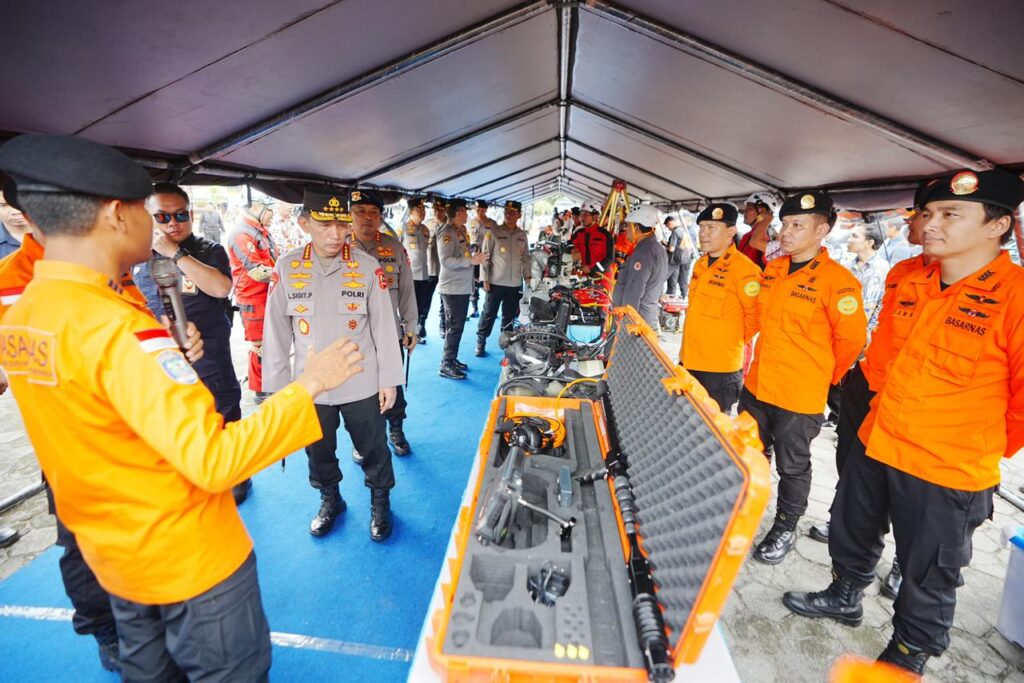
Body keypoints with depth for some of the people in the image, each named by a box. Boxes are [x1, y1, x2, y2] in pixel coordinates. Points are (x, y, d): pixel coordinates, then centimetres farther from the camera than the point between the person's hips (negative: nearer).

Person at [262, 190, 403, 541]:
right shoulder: (287, 268, -6)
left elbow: (384, 326, -6)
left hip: (362, 385, -2)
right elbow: (276, 331, 0)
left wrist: (389, 380, -4)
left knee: (374, 449, 14)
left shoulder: (368, 266, -10)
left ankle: (380, 502, 40)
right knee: (318, 451, 21)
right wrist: (278, 387, 2)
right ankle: (330, 499, 48)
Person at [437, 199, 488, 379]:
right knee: (454, 327, -6)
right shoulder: (447, 232, -15)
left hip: (463, 287, 9)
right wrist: (471, 260, -28)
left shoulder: (462, 230, 13)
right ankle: (446, 365, 2)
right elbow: (446, 260, -25)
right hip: (452, 288, -9)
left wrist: (475, 257, 8)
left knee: (457, 326, 15)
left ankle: (452, 359, 26)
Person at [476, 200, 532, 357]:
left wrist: (528, 276, 6)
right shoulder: (493, 232, -4)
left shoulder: (522, 235, 9)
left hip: (515, 284, 4)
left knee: (509, 316, 12)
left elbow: (525, 258, 15)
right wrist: (485, 279, -9)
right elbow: (485, 256, -5)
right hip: (495, 282, -3)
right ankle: (481, 342, 17)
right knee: (489, 314, 4)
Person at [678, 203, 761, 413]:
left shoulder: (744, 269, -17)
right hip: (689, 360, 8)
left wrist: (734, 343, -1)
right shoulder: (700, 264, 8)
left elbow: (756, 316, -13)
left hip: (720, 367, -8)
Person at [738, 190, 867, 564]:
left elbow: (851, 339, -10)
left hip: (800, 396, -6)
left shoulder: (837, 280, -16)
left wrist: (824, 378, 2)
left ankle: (785, 528, 36)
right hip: (756, 385, 6)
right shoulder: (772, 269, 3)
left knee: (792, 467, 14)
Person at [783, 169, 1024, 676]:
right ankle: (845, 598, 51)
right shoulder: (907, 279, -1)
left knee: (927, 578, 17)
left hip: (948, 472, -5)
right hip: (874, 446, 6)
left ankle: (907, 658, 42)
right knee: (850, 535, 25)